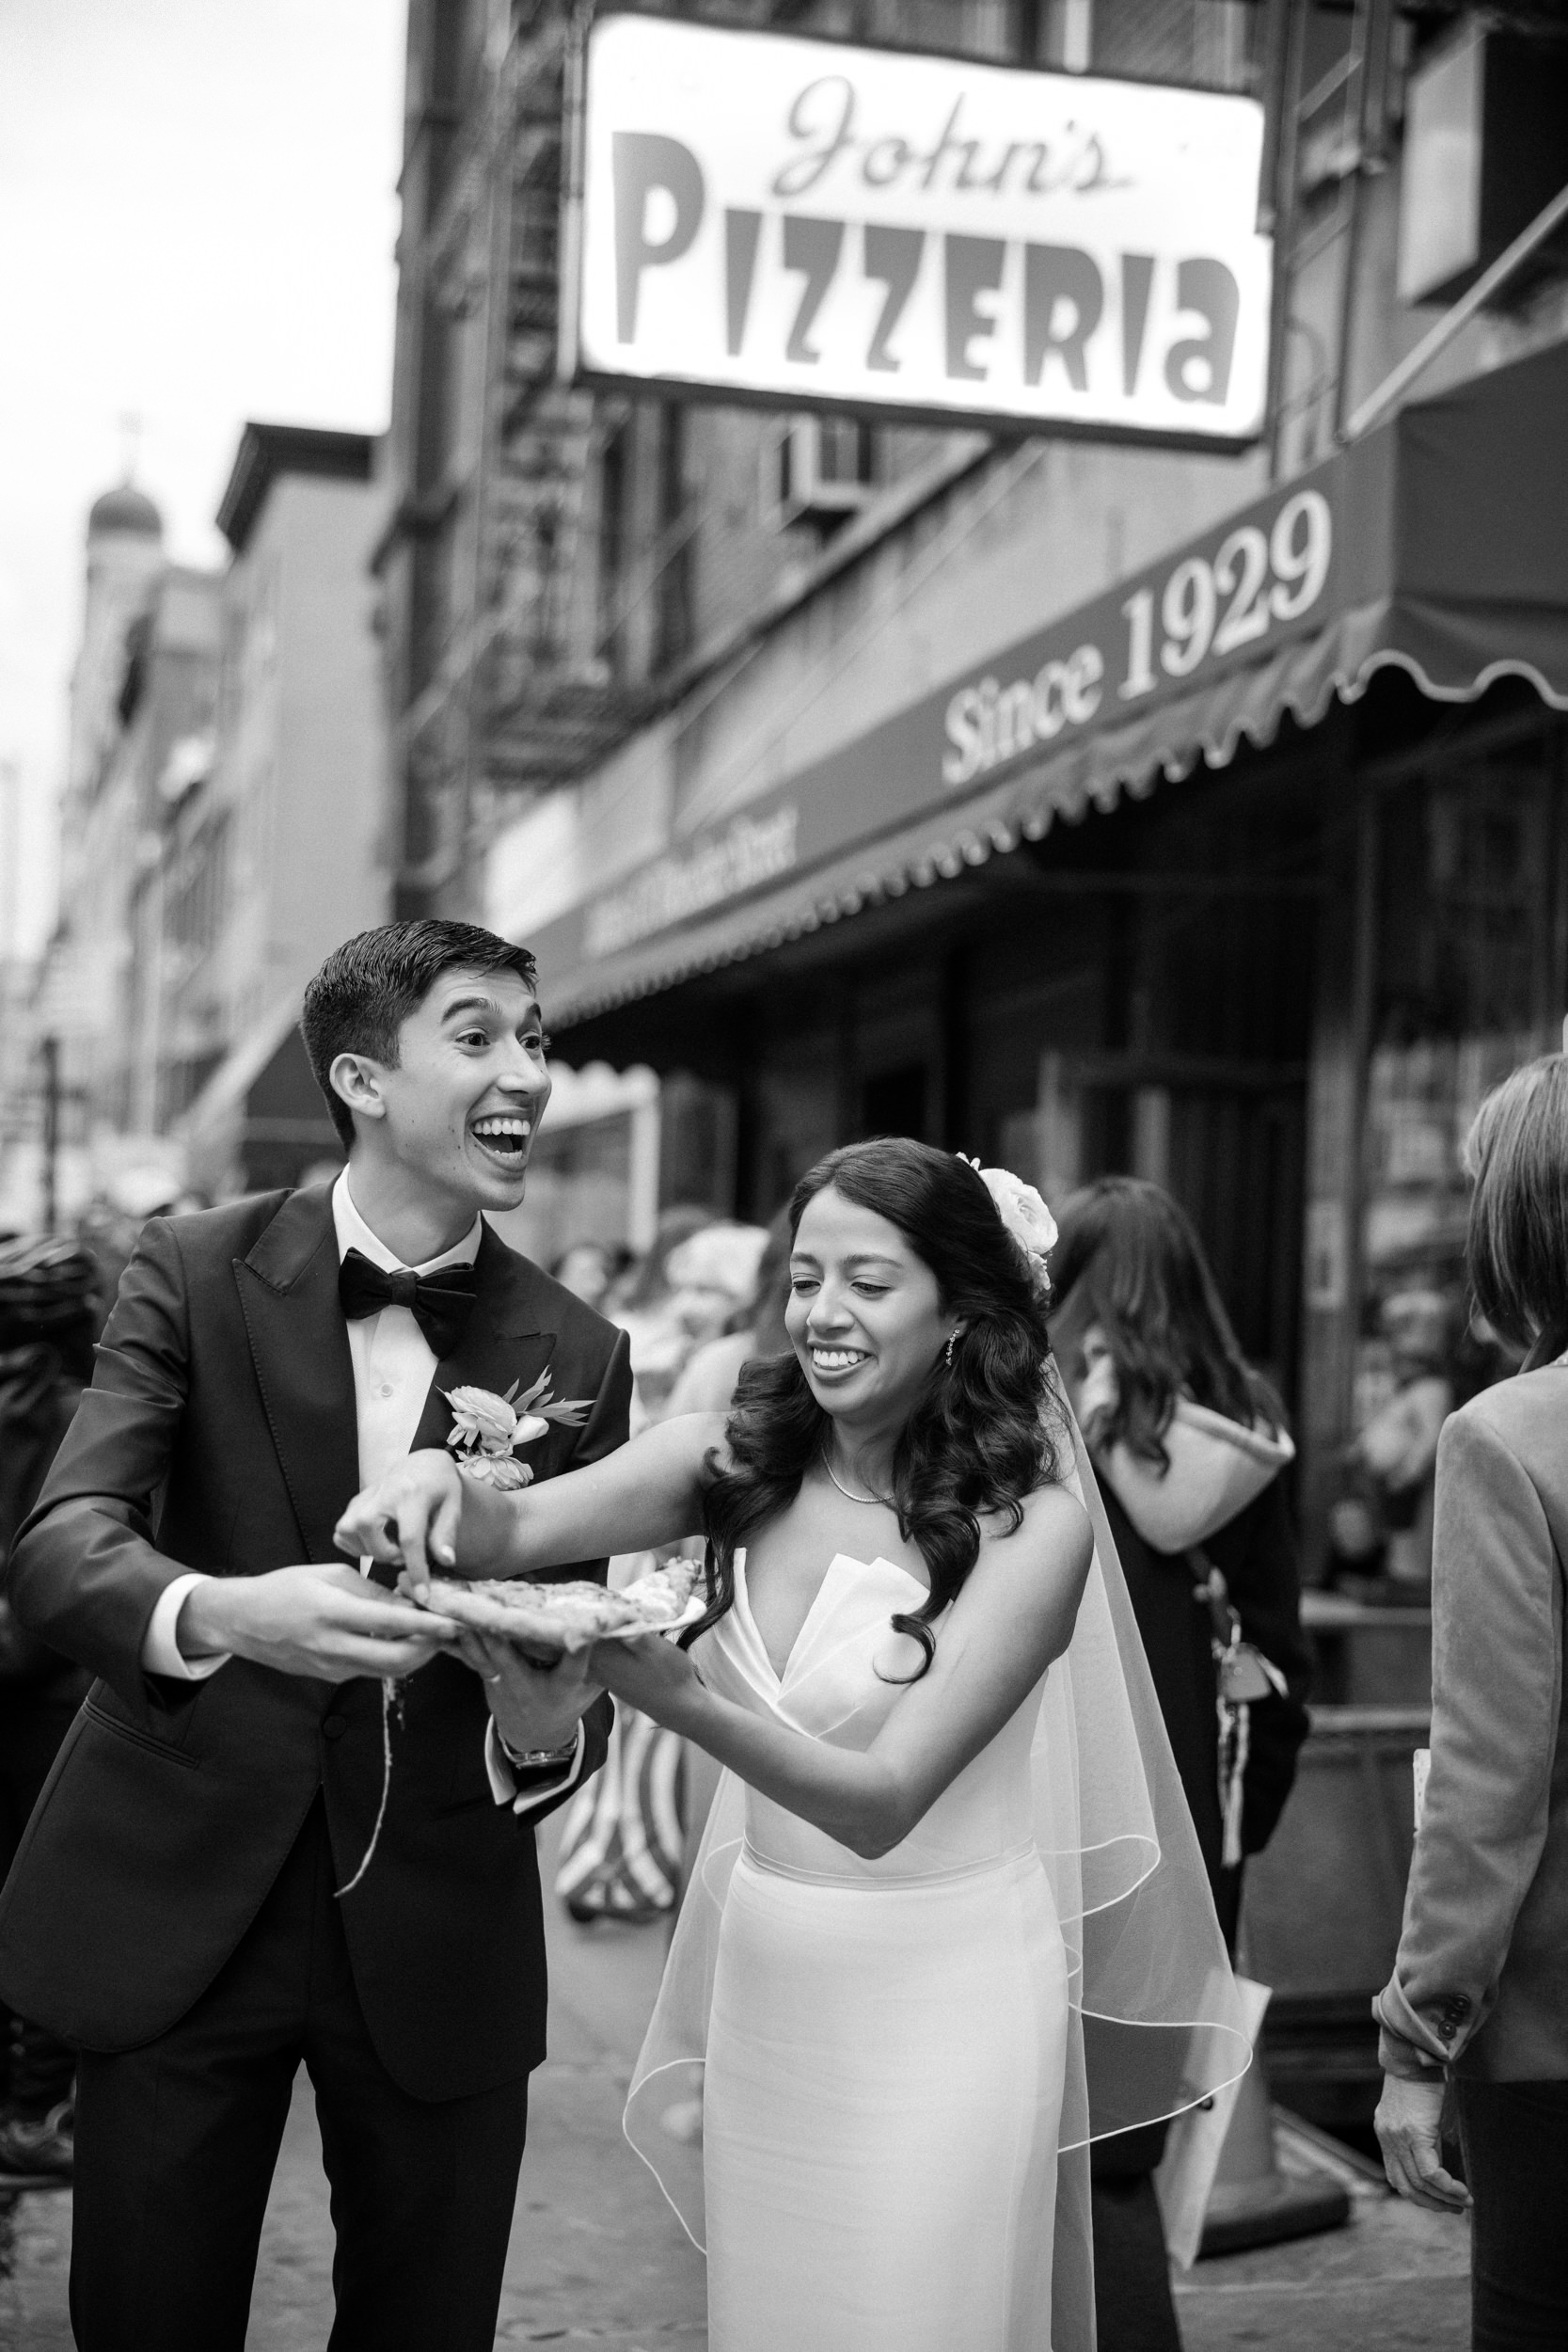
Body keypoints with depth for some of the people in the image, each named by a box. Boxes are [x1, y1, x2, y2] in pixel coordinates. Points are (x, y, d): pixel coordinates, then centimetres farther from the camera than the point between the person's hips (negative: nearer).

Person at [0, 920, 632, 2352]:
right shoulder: (197, 1276, -5)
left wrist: (545, 1727, -24)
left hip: (436, 1938, 2)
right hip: (176, 1908, -1)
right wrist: (222, 1612, -39)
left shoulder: (577, 1357, 0)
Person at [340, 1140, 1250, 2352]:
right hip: (760, 1986, 5)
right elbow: (520, 1531, -14)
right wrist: (438, 1481, -37)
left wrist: (682, 1699, -38)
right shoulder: (740, 1458, -2)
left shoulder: (1031, 1525, -16)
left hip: (943, 2003, -4)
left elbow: (883, 1801, -22)